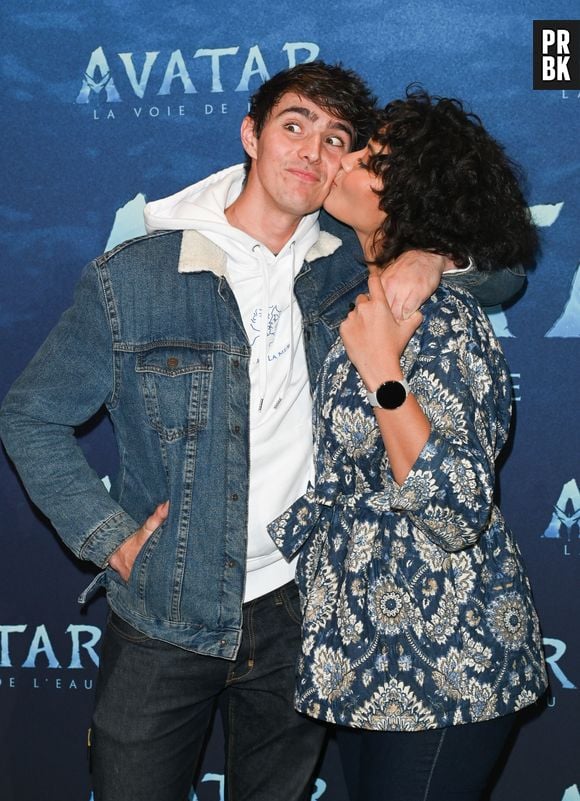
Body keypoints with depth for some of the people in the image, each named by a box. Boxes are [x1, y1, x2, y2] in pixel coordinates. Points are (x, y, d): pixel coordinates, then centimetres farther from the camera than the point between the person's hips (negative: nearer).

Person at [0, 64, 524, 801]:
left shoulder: (346, 271, 0)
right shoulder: (132, 279, -10)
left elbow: (506, 269, 9)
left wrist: (433, 258, -13)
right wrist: (111, 538, -8)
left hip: (300, 607, 3)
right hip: (163, 619, -2)